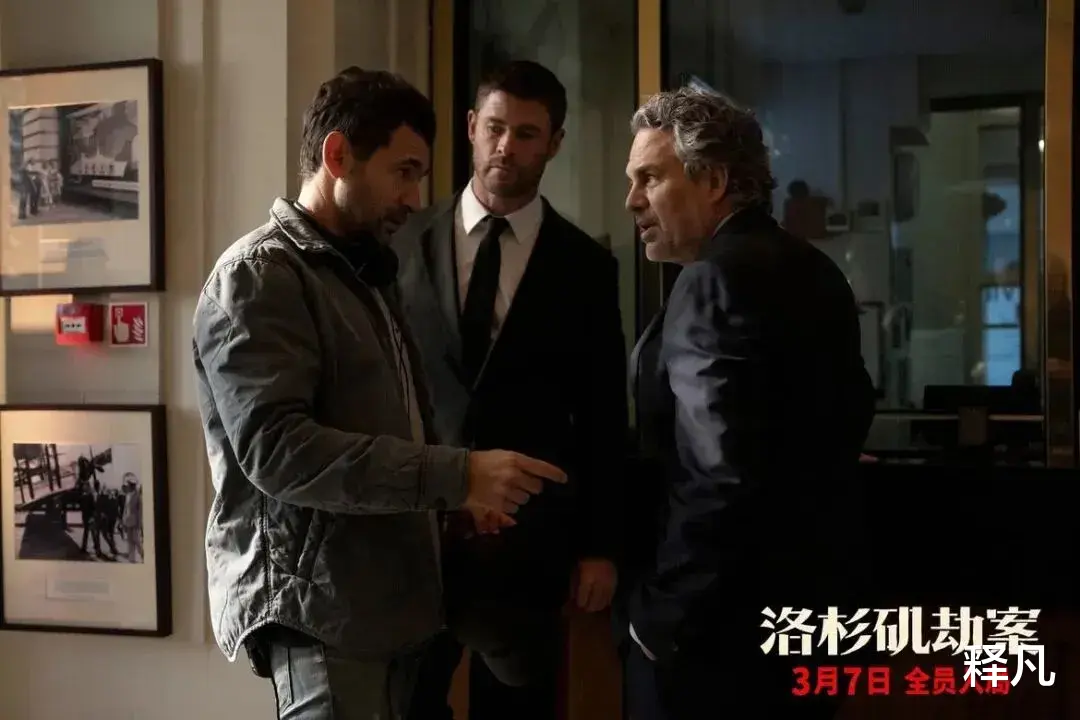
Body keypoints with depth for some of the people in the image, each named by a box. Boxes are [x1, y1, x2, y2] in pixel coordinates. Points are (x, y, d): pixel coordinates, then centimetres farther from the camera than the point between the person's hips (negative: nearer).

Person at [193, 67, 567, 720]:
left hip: (387, 597, 8)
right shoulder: (259, 275, -9)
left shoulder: (364, 274, 19)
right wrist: (456, 476, -23)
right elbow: (275, 448, -21)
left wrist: (456, 495, 2)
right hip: (318, 609, -8)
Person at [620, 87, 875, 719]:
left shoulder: (720, 277, -19)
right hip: (799, 596, 9)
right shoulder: (812, 269, 9)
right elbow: (849, 419, 16)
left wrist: (662, 612, -17)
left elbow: (722, 476, -26)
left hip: (719, 620, -9)